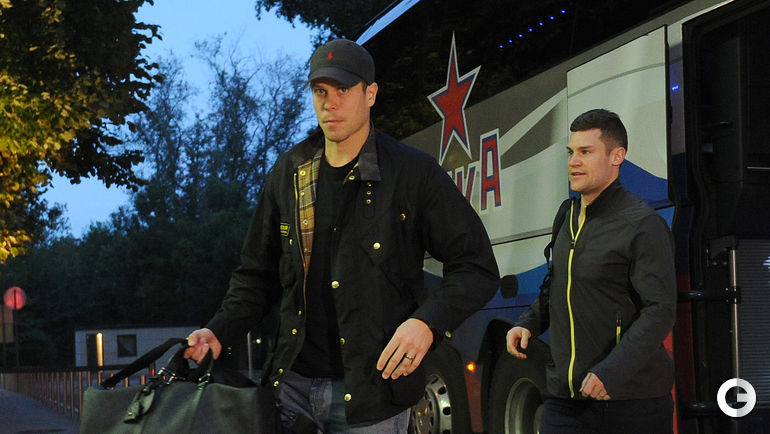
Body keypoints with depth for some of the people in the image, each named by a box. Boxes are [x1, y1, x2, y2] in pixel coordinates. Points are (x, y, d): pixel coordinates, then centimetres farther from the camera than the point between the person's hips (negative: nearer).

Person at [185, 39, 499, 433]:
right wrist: (219, 331, 3)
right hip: (292, 385, 4)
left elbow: (477, 267, -3)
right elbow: (258, 274, 18)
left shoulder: (413, 173, -3)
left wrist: (428, 323, -18)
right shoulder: (288, 174, 10)